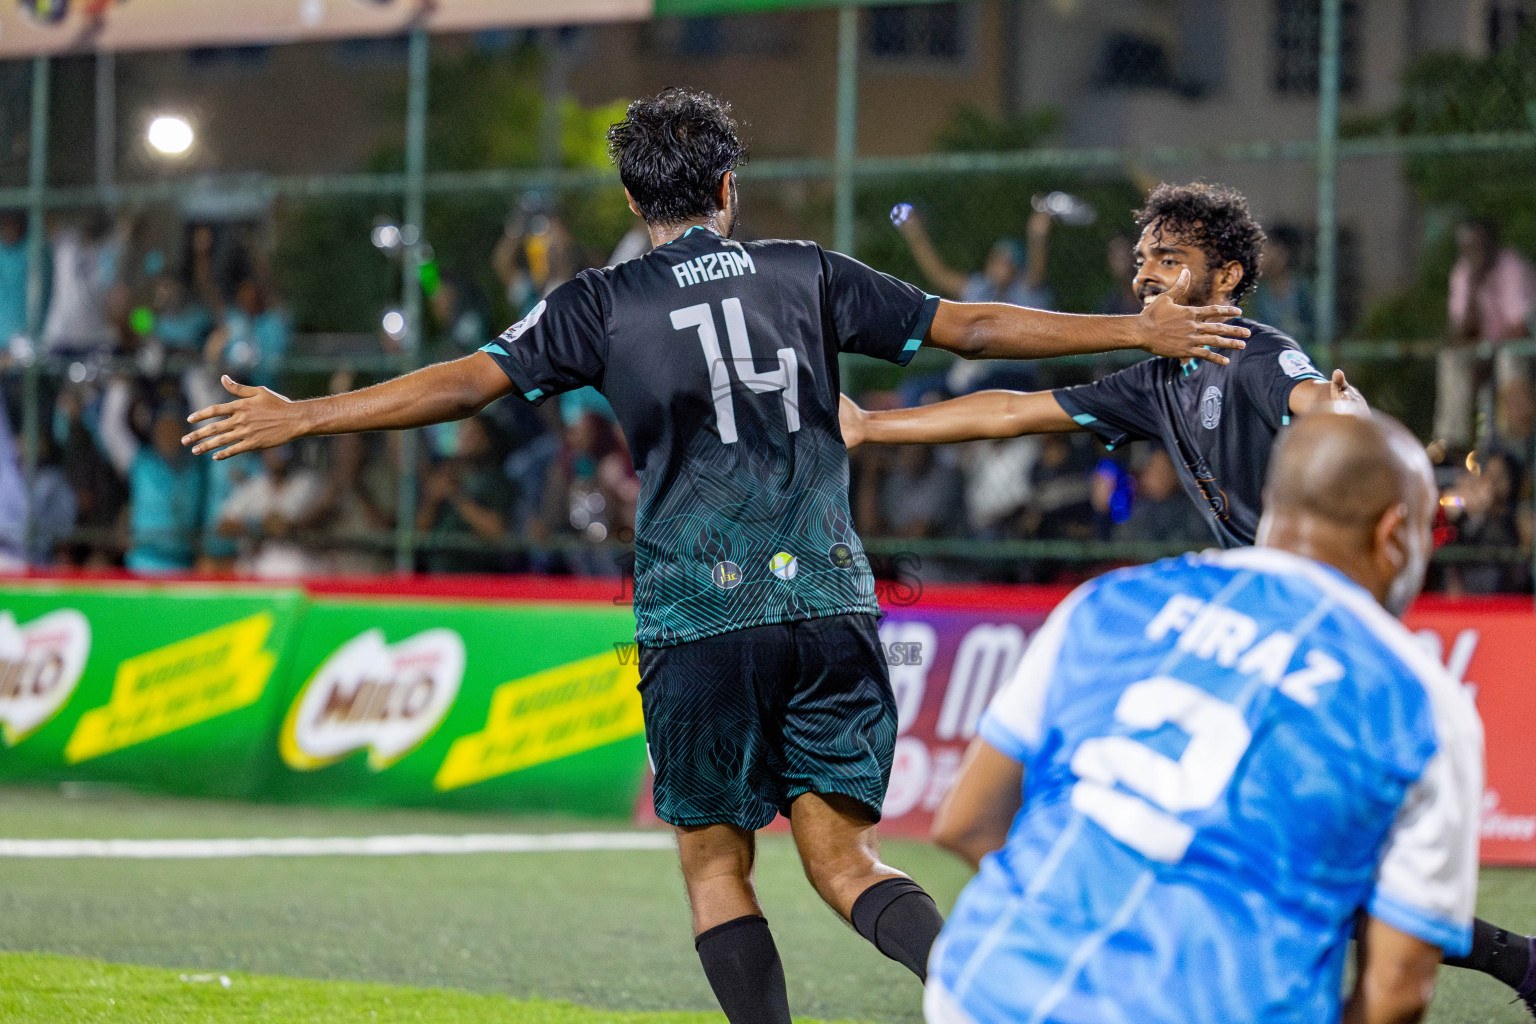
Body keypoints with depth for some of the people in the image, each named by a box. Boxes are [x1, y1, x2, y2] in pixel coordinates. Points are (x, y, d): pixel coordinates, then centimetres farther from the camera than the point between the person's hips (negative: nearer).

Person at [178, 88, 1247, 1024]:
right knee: (844, 857, 6)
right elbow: (969, 326, 11)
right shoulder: (806, 273, 10)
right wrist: (1141, 331, 19)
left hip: (700, 621, -2)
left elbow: (467, 382, -3)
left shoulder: (604, 303, 3)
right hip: (831, 606, 2)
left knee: (716, 863, 11)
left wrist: (298, 417, 4)